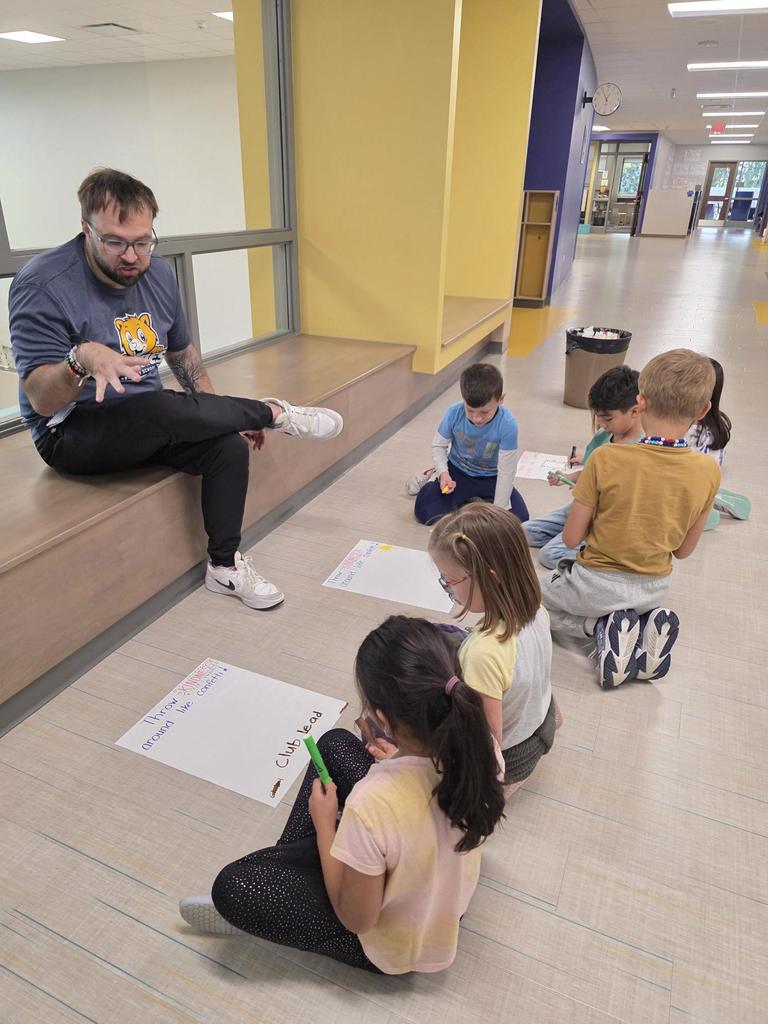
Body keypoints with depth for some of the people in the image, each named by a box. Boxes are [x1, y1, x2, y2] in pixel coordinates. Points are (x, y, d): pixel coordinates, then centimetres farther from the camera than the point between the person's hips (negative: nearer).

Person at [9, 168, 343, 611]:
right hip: (72, 434, -5)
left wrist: (221, 416, 4)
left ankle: (225, 565, -4)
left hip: (150, 425, 6)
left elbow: (182, 352, 15)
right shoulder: (42, 287, -16)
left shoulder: (158, 273, 2)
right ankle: (275, 413, -10)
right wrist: (81, 359, -41)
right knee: (163, 410, -35)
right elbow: (41, 400, -20)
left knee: (230, 443, -20)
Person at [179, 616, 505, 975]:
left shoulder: (371, 806, -43)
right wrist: (398, 764, 2)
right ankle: (291, 864, 22)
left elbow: (356, 919, -23)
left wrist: (324, 824, -13)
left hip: (394, 947, -6)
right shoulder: (480, 745, -26)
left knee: (231, 886, -7)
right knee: (335, 743, 8)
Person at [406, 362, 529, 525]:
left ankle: (480, 497, 12)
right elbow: (438, 445, -7)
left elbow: (506, 472, -23)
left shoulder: (507, 424, -30)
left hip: (491, 476, 0)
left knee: (520, 518, -14)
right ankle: (433, 477, 16)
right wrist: (443, 473, -25)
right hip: (458, 471, 0)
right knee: (424, 513, -16)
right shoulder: (454, 413, -24)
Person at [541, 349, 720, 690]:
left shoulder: (606, 459, -24)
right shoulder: (708, 470, -14)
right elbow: (683, 549, -2)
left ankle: (603, 627, -1)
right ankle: (648, 622, 4)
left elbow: (571, 538, -16)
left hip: (598, 586, -4)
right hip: (655, 589, 4)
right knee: (636, 607, 39)